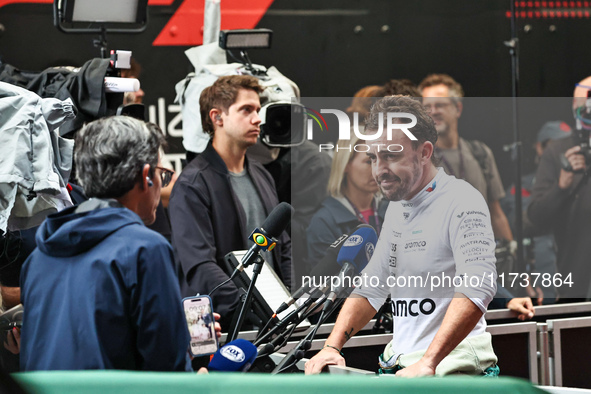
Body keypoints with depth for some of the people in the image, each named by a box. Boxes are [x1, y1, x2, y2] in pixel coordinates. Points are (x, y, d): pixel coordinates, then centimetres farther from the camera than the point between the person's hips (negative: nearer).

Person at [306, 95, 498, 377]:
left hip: (451, 367, -8)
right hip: (399, 368, 8)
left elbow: (477, 290, -22)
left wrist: (427, 363, -30)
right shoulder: (397, 208, 20)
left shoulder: (462, 203, -9)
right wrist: (332, 348, 9)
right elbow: (371, 288, 24)